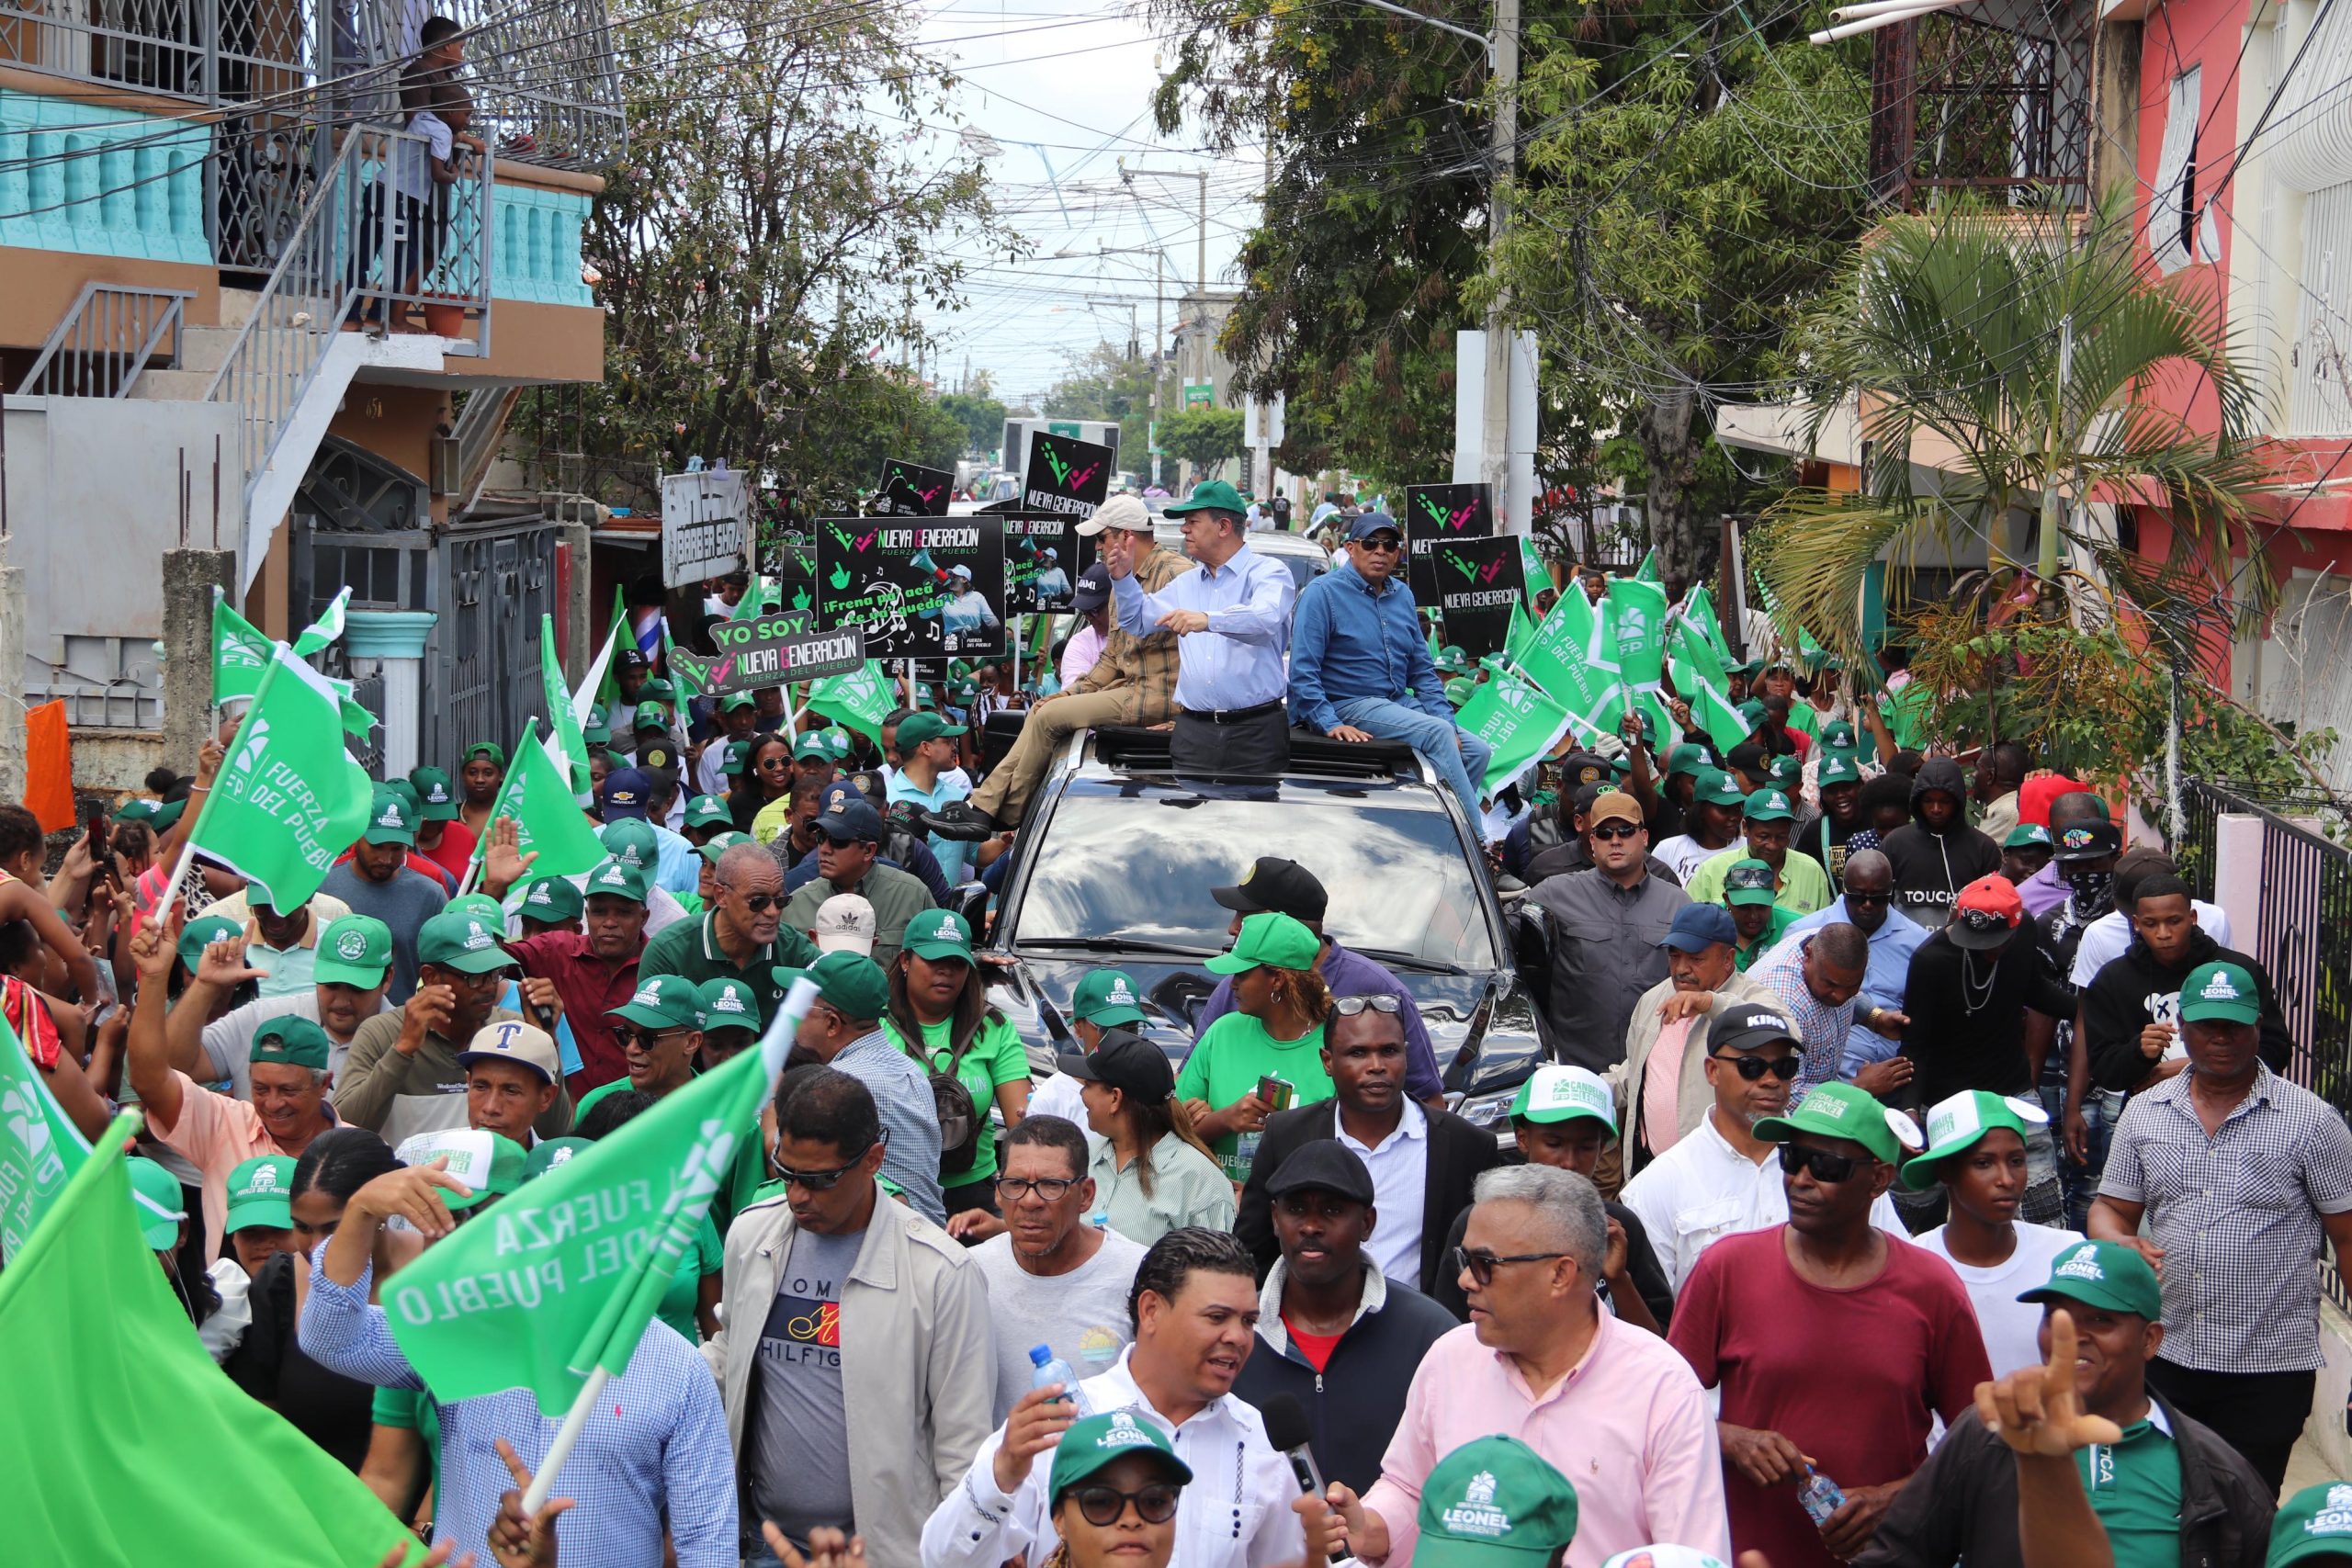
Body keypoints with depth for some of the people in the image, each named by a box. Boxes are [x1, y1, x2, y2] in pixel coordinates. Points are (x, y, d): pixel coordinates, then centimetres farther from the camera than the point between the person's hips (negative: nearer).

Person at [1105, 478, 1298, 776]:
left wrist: (1208, 619, -41)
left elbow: (1266, 619, -24)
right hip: (1193, 729, 6)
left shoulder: (1268, 572, -2)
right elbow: (1138, 620, 31)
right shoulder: (1187, 583, 21)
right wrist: (1123, 578, 12)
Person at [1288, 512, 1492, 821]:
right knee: (1437, 733, -27)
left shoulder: (1402, 595, 13)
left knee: (1476, 750, -9)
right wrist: (1330, 724, -24)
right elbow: (1302, 672, -14)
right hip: (1349, 706, -8)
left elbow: (1422, 668, 18)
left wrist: (1445, 718, 3)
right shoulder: (1323, 593, -8)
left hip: (1400, 703, 8)